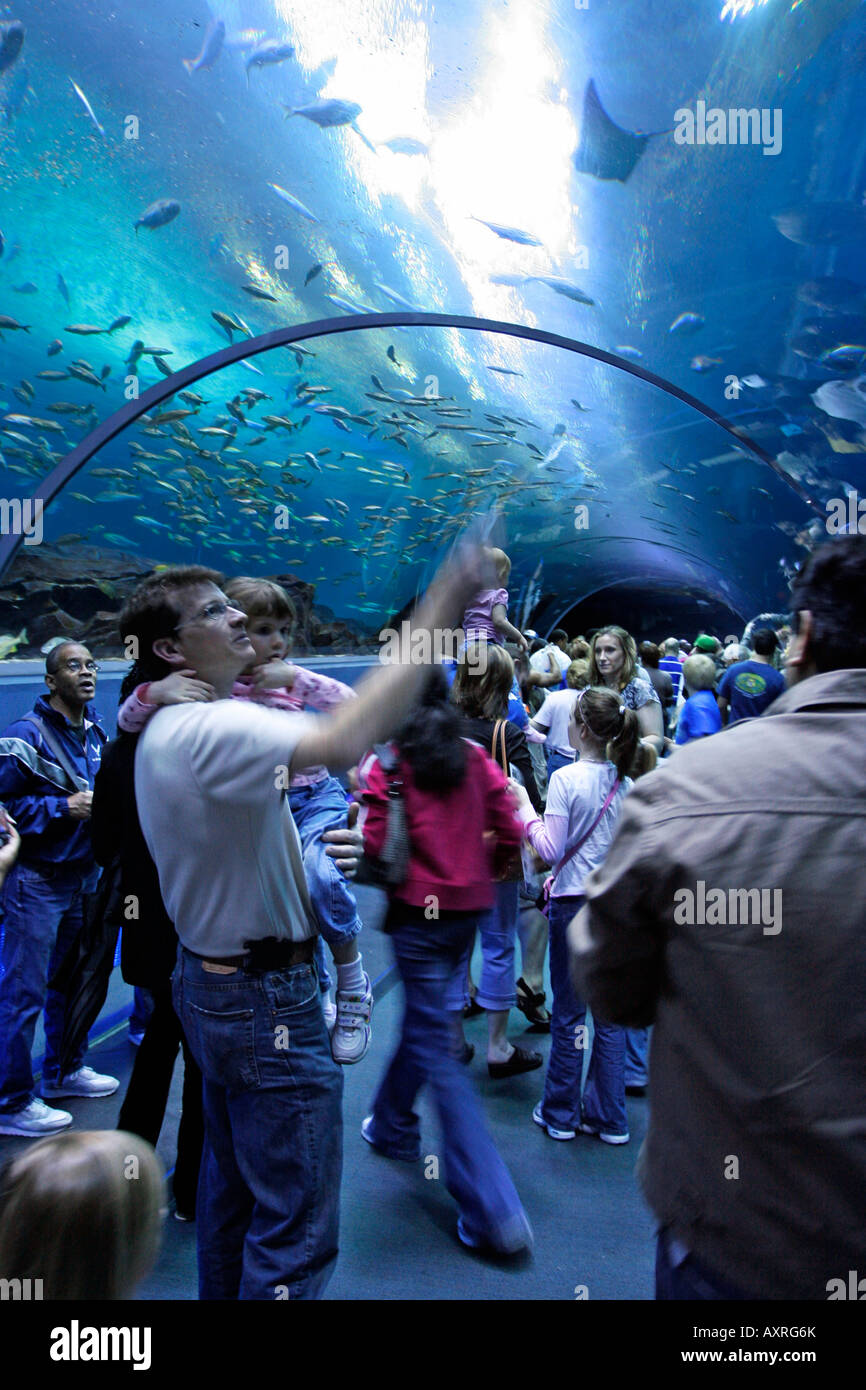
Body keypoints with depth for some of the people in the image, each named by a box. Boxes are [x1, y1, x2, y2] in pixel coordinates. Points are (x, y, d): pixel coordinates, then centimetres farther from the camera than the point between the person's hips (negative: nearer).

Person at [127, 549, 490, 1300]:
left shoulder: (165, 732, 8)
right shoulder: (209, 728, -26)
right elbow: (345, 742, -43)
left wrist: (306, 847, 6)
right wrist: (435, 616, -39)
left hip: (209, 981, 10)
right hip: (268, 1000, -10)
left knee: (231, 1191, 26)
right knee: (296, 1233, 3)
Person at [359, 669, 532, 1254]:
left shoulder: (388, 762, -9)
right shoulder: (475, 757, 3)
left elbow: (375, 845, -14)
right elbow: (510, 832, 0)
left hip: (419, 909, -5)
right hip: (469, 907, 6)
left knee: (437, 1050, 0)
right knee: (423, 1020, 25)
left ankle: (494, 1209, 0)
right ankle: (393, 1125, 46)